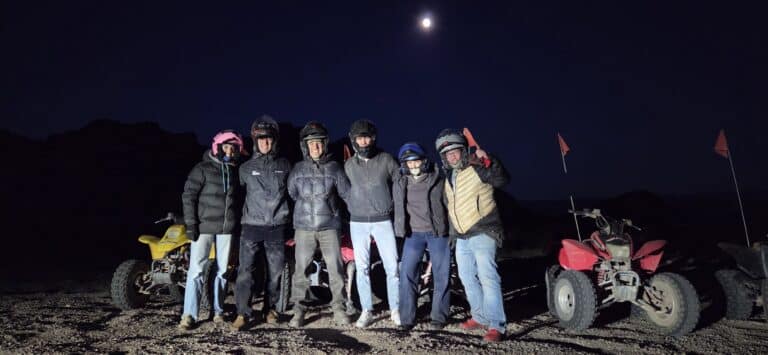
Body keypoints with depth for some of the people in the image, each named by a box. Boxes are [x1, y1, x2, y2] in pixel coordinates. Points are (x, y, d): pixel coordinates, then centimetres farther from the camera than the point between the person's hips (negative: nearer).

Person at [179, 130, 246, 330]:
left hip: (227, 228, 5)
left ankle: (218, 310, 21)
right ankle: (189, 315, 2)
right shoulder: (202, 169, -4)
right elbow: (188, 196, -6)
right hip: (204, 226, -4)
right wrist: (191, 223, -12)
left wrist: (237, 222, 12)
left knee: (222, 270, 10)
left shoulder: (234, 171, 10)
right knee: (196, 269, -6)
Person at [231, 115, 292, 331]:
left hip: (277, 227, 1)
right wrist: (244, 213, 9)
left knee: (275, 271, 7)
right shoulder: (246, 168, 5)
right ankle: (243, 313, 3)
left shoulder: (284, 166, 7)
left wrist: (288, 216, 11)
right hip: (252, 226, -1)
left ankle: (270, 308, 23)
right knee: (245, 270, -7)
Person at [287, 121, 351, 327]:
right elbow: (290, 194, 13)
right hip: (304, 227, 1)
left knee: (335, 268, 1)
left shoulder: (334, 168, 2)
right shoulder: (298, 169, 5)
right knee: (301, 269, 2)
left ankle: (338, 308, 15)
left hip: (329, 226, 0)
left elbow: (347, 193, 9)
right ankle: (298, 310, 15)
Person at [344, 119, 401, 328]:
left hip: (383, 221, -1)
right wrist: (352, 208, 7)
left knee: (392, 267, 0)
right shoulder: (349, 165, 4)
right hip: (358, 223, 2)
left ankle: (395, 310, 14)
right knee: (362, 268, 5)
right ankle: (366, 311, 16)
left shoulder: (386, 160, -2)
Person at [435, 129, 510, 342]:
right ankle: (480, 317, 29)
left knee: (488, 278, -11)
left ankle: (496, 325, -3)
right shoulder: (448, 177, 14)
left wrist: (489, 162, -35)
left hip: (482, 234, -8)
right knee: (467, 278, 15)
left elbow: (502, 180, -23)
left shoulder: (477, 168, -8)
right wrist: (451, 231, 21)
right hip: (461, 238, 8)